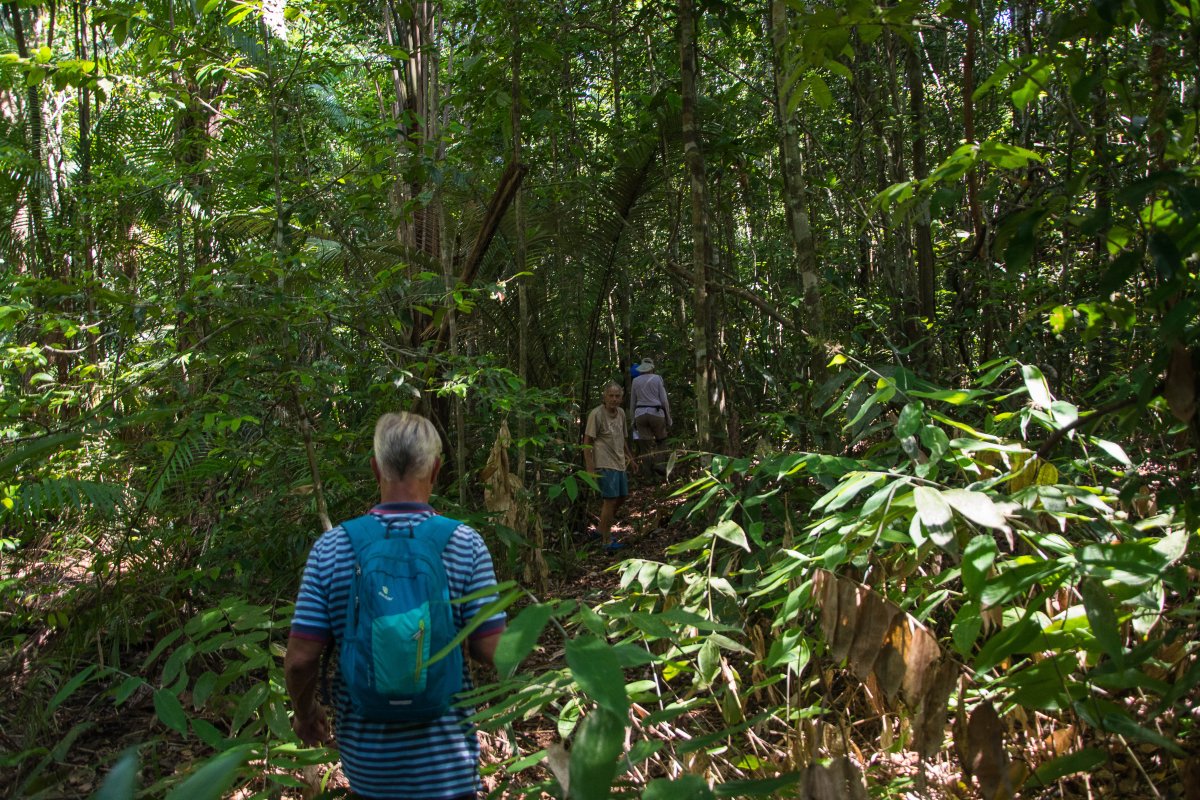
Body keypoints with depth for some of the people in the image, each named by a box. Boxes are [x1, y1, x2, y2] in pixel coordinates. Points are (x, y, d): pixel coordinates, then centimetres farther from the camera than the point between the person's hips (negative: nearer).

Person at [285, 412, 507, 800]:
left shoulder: (330, 548, -11)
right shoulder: (465, 545, -15)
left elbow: (300, 659, -9)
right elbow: (491, 651, -14)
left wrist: (304, 712, 10)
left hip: (365, 758, 2)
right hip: (445, 759, -2)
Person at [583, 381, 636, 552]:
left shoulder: (621, 412, 9)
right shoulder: (596, 414, -14)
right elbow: (587, 442, -14)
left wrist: (629, 455, 28)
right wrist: (590, 467, -19)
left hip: (619, 463, 9)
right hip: (605, 465, -9)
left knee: (622, 496, 15)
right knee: (610, 500, -8)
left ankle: (601, 528, 30)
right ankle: (606, 540, 2)